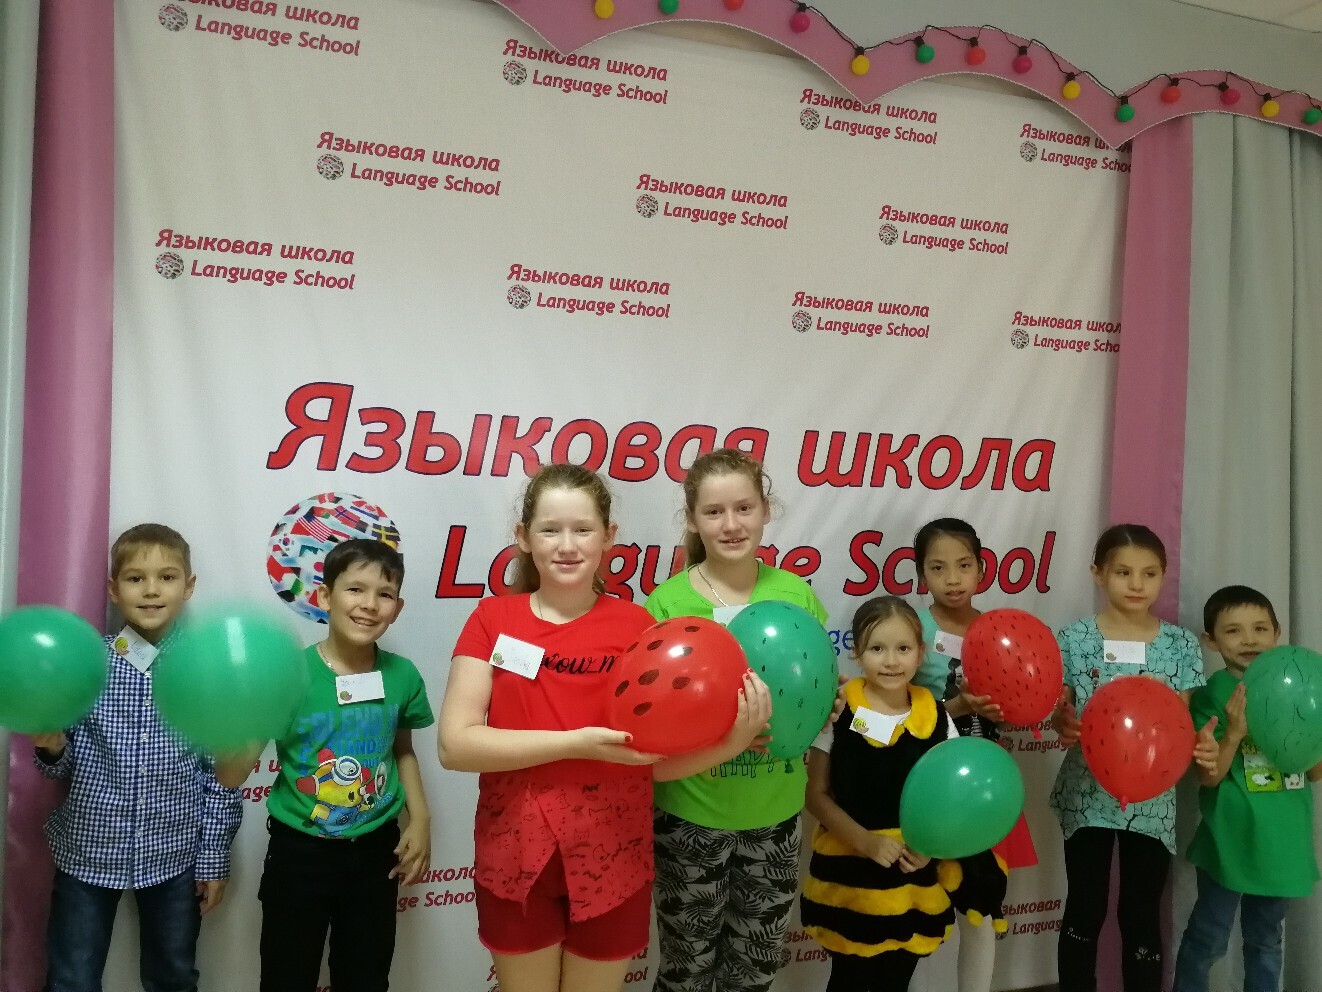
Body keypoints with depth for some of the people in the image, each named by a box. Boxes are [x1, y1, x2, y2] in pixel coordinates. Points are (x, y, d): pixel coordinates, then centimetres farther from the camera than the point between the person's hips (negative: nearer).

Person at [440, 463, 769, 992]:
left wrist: (733, 740, -22)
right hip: (515, 856, 0)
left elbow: (658, 756, -3)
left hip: (612, 859, 0)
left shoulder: (637, 626, -4)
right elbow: (455, 744, -14)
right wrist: (576, 741, -23)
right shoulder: (492, 619, -4)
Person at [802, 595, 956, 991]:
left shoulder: (935, 716, -2)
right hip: (848, 874, -3)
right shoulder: (838, 712, -10)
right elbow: (816, 795, -7)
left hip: (912, 877, 3)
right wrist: (865, 841, -18)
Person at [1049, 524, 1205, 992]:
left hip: (1151, 797, 1)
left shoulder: (1181, 643, 0)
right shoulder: (1075, 638, -5)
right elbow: (1061, 710, 0)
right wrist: (1062, 723, -22)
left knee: (1142, 914, 9)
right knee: (1084, 910, 8)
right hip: (1087, 792, -1)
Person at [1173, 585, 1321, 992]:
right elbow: (1208, 777, -11)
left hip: (1281, 839, 4)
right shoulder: (1213, 694, -10)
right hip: (1230, 839, -4)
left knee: (1266, 939, 20)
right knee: (1208, 939, 7)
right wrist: (1235, 732, -26)